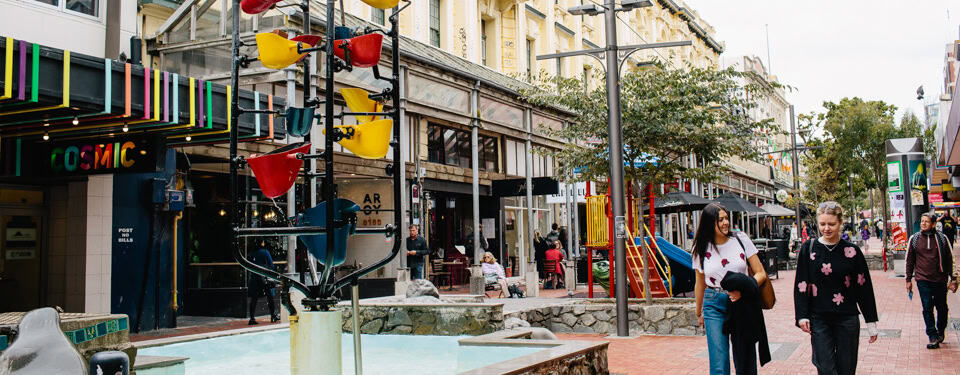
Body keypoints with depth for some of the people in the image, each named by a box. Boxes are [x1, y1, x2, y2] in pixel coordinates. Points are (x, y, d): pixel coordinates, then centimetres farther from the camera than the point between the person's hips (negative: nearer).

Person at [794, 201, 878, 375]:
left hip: (847, 319, 0)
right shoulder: (808, 249, 0)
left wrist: (871, 322, 5)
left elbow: (864, 287, 4)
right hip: (819, 320, 0)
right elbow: (801, 285, 1)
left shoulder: (852, 251, -1)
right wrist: (802, 316, -6)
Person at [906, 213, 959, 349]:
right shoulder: (914, 239, 2)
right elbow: (910, 260, 8)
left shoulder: (942, 238, 1)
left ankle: (941, 331, 32)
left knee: (942, 308, 11)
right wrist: (909, 279, 7)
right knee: (927, 308, -6)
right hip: (923, 280, -1)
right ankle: (933, 337, -1)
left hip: (940, 280, 1)